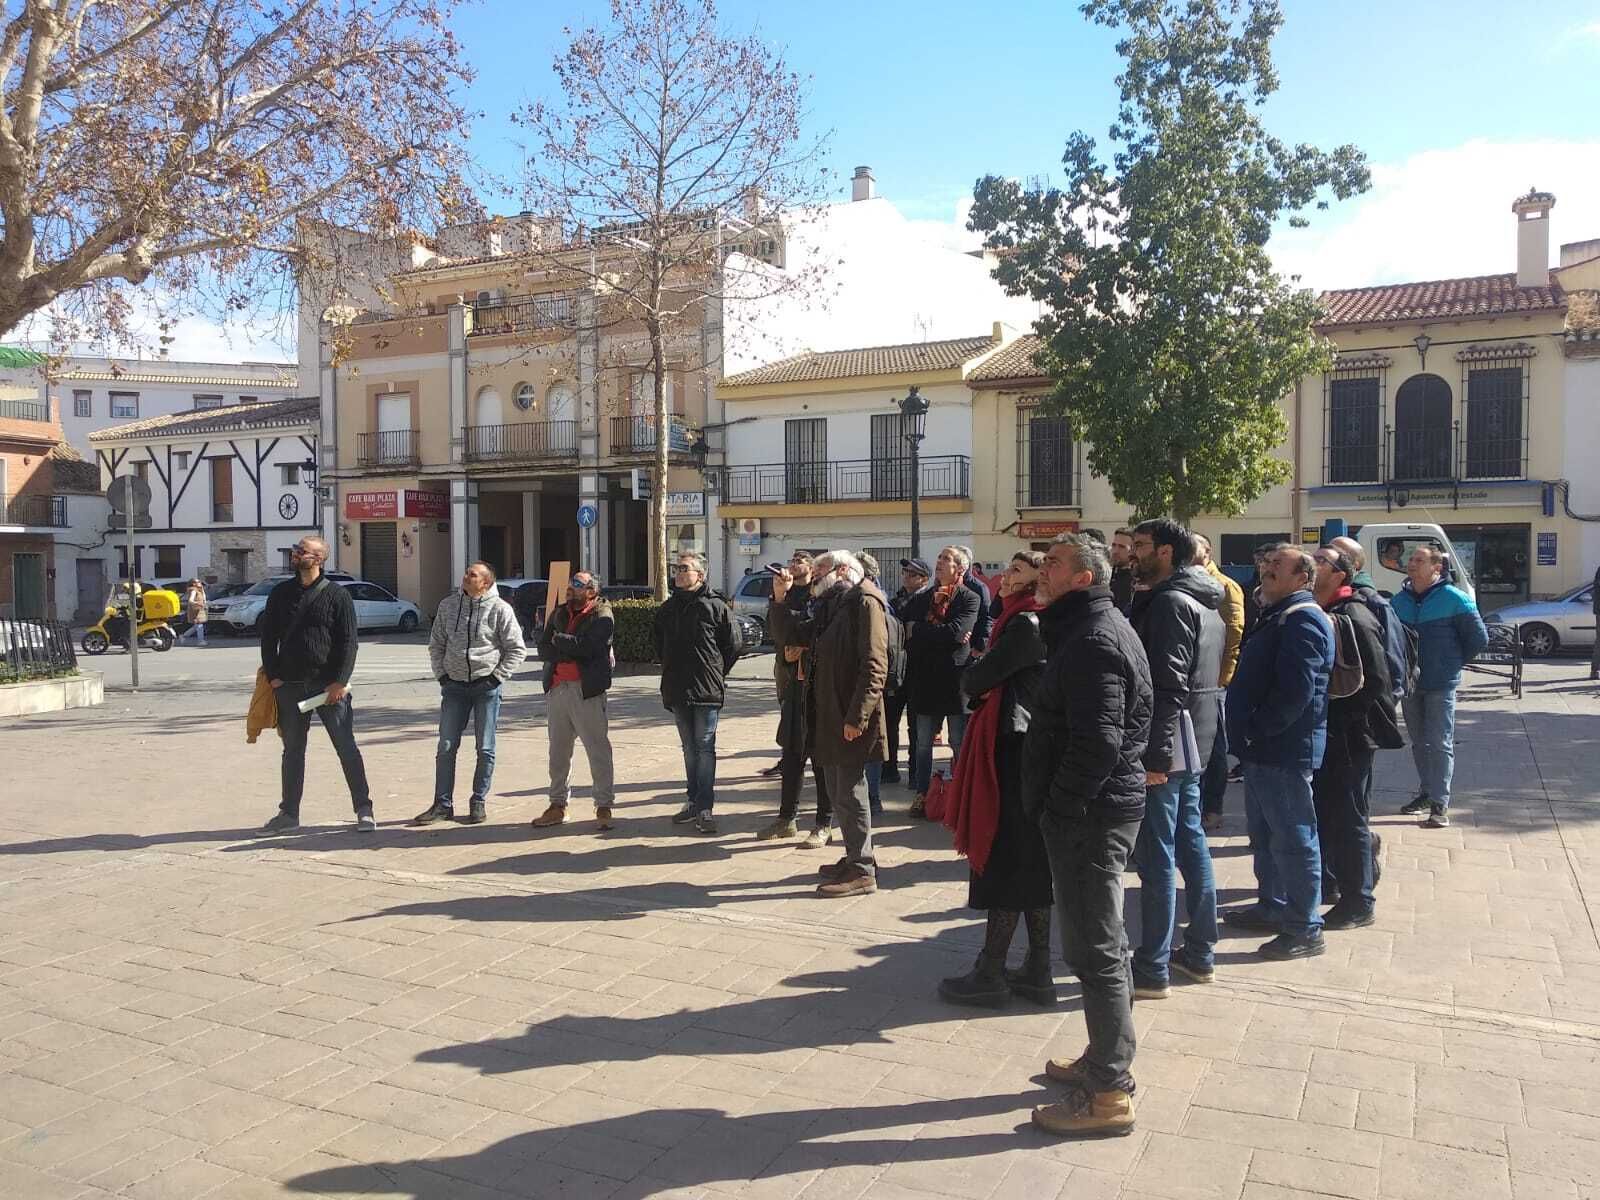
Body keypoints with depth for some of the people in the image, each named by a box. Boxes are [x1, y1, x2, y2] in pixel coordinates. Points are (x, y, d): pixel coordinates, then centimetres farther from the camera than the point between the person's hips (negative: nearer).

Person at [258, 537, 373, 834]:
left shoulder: (336, 595, -3)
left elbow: (348, 642, -6)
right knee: (292, 750, 12)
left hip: (329, 686, -4)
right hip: (290, 685, 4)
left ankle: (364, 811, 5)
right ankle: (289, 813, 23)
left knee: (347, 748, -1)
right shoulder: (280, 594, 9)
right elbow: (268, 637, 12)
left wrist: (340, 682, -14)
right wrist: (273, 676, 1)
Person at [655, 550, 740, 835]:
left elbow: (732, 646, -2)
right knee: (690, 748, 14)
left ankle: (704, 809, -4)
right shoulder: (667, 609, 10)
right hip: (677, 692, 6)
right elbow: (660, 646, 23)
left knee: (705, 748, -5)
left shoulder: (716, 606, -7)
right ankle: (694, 801, 23)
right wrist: (672, 671, 15)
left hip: (707, 692, -5)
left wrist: (716, 673, 2)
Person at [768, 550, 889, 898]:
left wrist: (856, 716, -24)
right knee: (837, 790, 16)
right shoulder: (828, 606, 17)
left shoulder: (864, 602, -12)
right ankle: (856, 857, 28)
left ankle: (861, 871, 7)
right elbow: (791, 635, 25)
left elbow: (874, 665, -19)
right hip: (826, 714, 9)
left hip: (850, 719, -9)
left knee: (850, 792, -2)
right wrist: (780, 599, 10)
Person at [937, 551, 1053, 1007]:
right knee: (1031, 863, 12)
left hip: (1013, 752, -10)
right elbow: (988, 683, 14)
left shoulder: (1027, 625, -16)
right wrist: (982, 682, -4)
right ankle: (1037, 972, 20)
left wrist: (972, 680, 5)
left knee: (1005, 859, -2)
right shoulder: (1027, 622, 14)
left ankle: (990, 972, 7)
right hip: (1024, 748, 10)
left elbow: (975, 681, -14)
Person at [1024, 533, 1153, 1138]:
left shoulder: (1092, 641, -18)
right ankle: (1107, 1060, 33)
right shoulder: (1101, 628, 16)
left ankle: (1109, 1093, 6)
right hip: (1103, 809, 11)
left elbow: (1098, 742, -26)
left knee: (1096, 951, -3)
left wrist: (1059, 806, -18)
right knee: (1102, 944, 20)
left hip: (1087, 815, -11)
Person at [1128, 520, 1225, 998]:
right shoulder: (1205, 602, 16)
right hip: (1193, 745, 10)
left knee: (1156, 856, -5)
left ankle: (1151, 970, 2)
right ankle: (1199, 953, 27)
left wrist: (1156, 755, -23)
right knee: (1191, 842, 16)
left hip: (1166, 747, -10)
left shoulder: (1170, 603, -15)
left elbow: (1168, 686, -22)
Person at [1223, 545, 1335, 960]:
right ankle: (1272, 906, 34)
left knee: (1292, 838, -3)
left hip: (1283, 750, -11)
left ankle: (1305, 930, 6)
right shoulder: (1278, 615, 17)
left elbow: (1295, 691, -26)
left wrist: (1257, 730, -18)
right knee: (1264, 833, 20)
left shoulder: (1303, 619, -17)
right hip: (1263, 748, 11)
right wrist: (1248, 735, 16)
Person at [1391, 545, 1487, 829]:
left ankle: (1440, 805, -3)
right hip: (1409, 682, 5)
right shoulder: (1400, 600, 5)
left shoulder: (1454, 599, -10)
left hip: (1440, 685, -5)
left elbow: (1479, 638, -3)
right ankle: (1426, 792, 28)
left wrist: (1456, 662, 3)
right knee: (1419, 742, 15)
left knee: (1440, 744, -5)